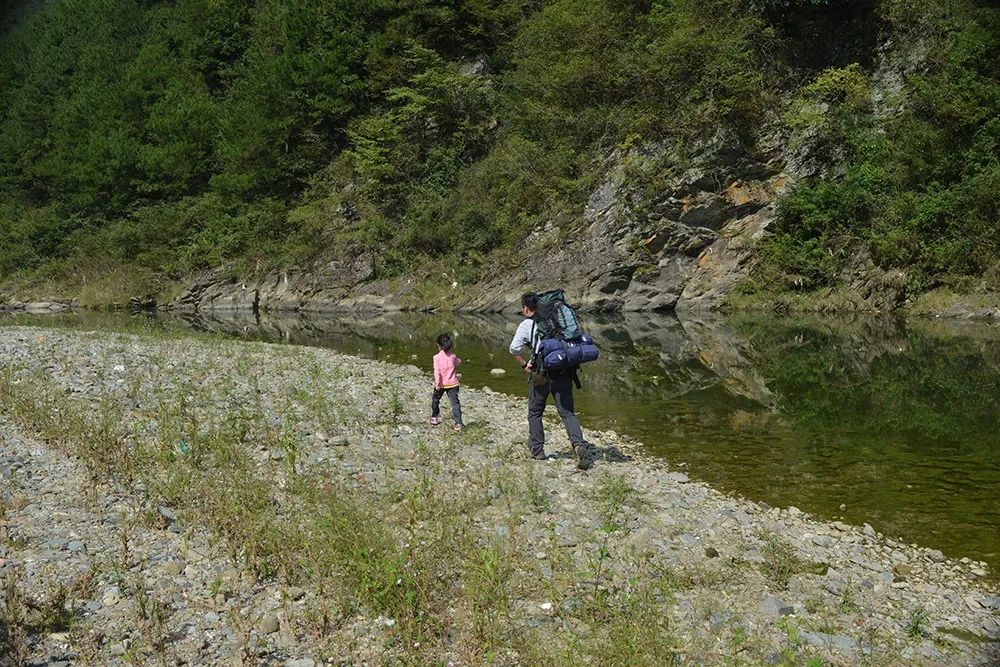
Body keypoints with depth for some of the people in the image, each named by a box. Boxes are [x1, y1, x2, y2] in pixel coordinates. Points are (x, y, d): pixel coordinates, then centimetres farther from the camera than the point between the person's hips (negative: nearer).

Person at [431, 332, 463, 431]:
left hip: (441, 384, -2)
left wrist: (437, 383, -20)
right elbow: (458, 362, 22)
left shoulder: (437, 357, -12)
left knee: (435, 400, 23)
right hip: (453, 383, 2)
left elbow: (437, 371, -19)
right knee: (455, 402, -1)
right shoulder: (453, 356, -1)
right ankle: (458, 423, -11)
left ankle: (434, 418, 31)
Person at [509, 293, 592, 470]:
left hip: (541, 375, -3)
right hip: (563, 373, 3)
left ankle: (537, 450, 21)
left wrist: (524, 365, -1)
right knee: (567, 412, 2)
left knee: (535, 413, 16)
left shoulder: (526, 324, -1)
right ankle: (579, 444, -20)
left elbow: (515, 348, -15)